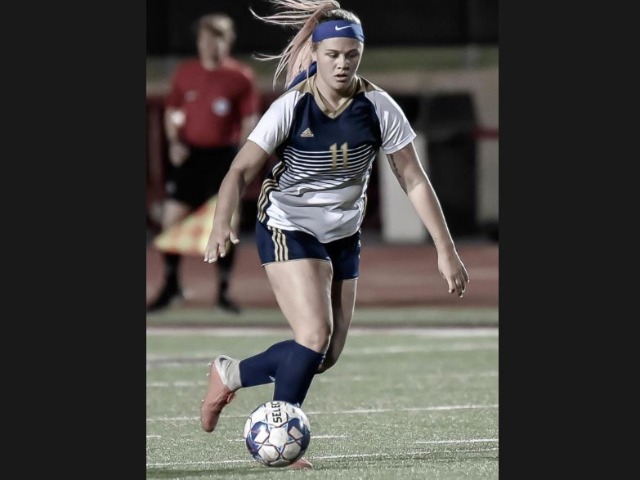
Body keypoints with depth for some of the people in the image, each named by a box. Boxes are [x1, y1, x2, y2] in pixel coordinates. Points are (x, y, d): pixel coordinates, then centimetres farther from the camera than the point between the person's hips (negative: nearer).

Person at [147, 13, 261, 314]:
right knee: (171, 218, 0)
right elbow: (172, 111, 13)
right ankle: (171, 286, 14)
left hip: (223, 156, -2)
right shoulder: (185, 72, 5)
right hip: (189, 154, 2)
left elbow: (250, 120, -1)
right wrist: (174, 142, -3)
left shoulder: (241, 77, -3)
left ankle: (223, 292, 10)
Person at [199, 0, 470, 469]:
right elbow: (241, 170, -17)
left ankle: (230, 374, 26)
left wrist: (446, 249, -10)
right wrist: (222, 222, -35)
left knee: (326, 357, 4)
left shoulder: (379, 108, -10)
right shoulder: (291, 107, -17)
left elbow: (414, 181, -6)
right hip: (288, 230, -4)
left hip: (343, 237, 4)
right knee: (315, 334, -20)